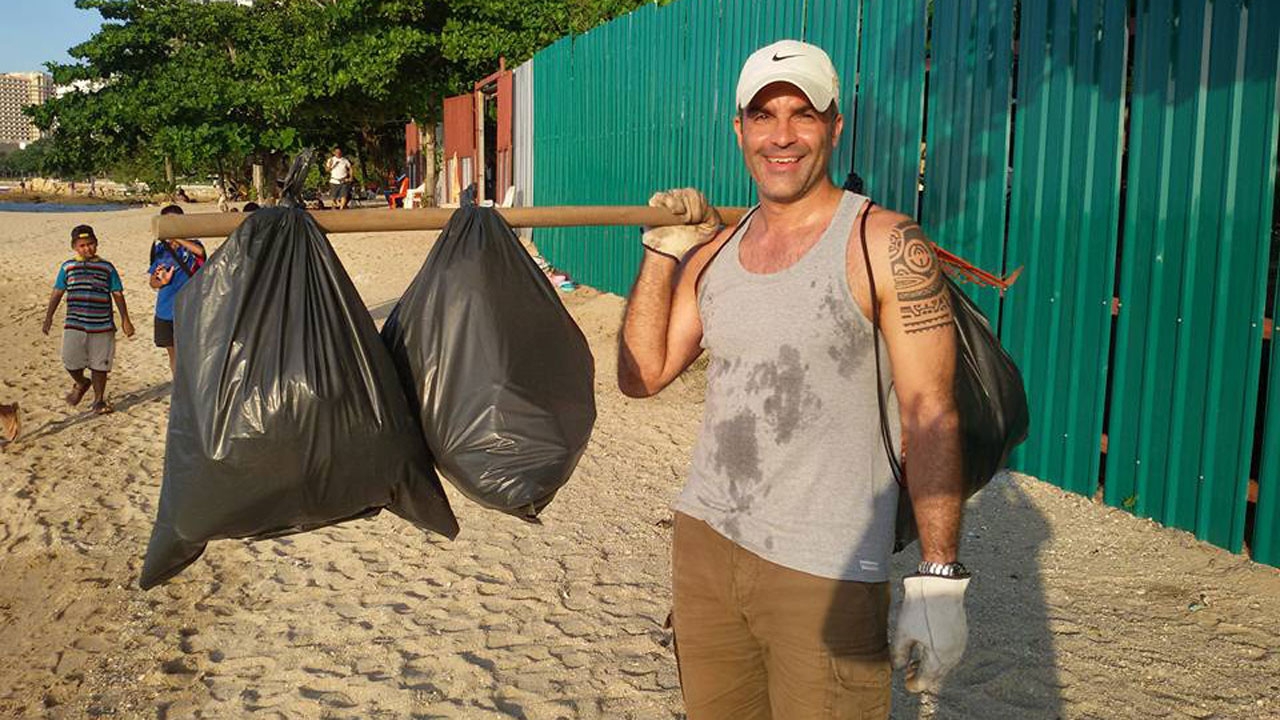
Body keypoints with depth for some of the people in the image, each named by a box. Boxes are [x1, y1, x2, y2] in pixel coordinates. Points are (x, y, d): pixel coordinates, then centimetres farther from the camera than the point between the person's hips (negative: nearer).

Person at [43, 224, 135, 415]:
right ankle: (81, 383, 28)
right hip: (74, 325, 0)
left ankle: (99, 400, 19)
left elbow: (118, 295, 7)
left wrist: (125, 320, 3)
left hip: (102, 326, 0)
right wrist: (48, 317, 7)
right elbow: (57, 293, 11)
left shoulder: (107, 268, 6)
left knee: (100, 364, 5)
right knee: (71, 361, -5)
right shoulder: (67, 267, 8)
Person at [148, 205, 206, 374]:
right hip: (165, 311, 4)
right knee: (173, 352, 14)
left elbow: (200, 250, -30)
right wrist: (161, 281, -14)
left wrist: (176, 238, -29)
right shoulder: (159, 248, 6)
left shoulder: (190, 244, -4)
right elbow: (152, 281, 8)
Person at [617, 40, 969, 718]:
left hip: (826, 575, -5)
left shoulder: (885, 245, -9)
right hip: (703, 540, 6)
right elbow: (641, 375, 9)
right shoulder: (715, 249, 8)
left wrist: (939, 579, -15)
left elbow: (930, 416, -11)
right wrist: (660, 252, 1)